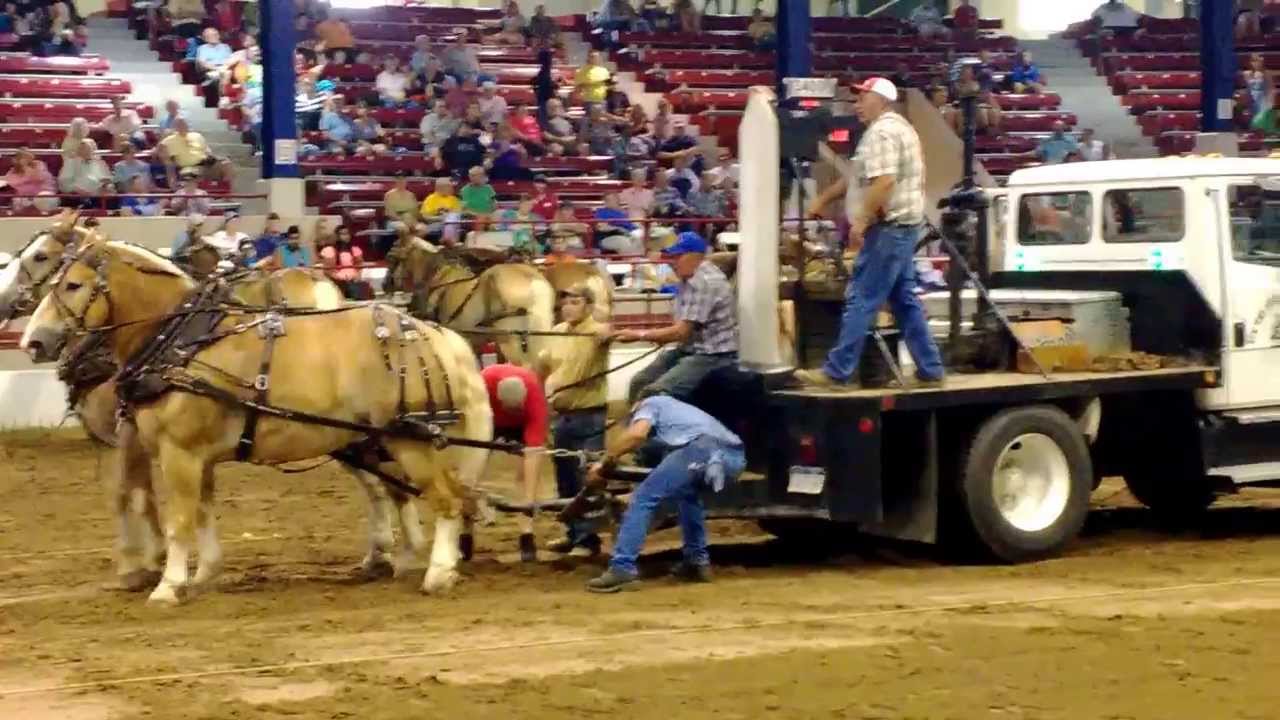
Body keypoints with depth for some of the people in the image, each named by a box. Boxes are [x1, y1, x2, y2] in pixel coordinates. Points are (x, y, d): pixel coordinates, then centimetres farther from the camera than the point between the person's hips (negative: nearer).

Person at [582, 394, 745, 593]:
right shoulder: (675, 409, 45)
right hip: (736, 457, 8)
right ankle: (697, 561, 28)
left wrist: (603, 464, 7)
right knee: (686, 493, 35)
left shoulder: (649, 405, 23)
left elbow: (636, 434, 0)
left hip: (703, 448, -8)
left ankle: (622, 569, -9)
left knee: (644, 498, -1)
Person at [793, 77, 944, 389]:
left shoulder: (881, 132, -13)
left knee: (861, 299, -9)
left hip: (888, 226, -10)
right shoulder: (903, 127, 19)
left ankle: (838, 371, -8)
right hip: (906, 224, 10)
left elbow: (884, 181, -24)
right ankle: (929, 369, 12)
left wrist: (861, 220, -21)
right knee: (905, 300, 12)